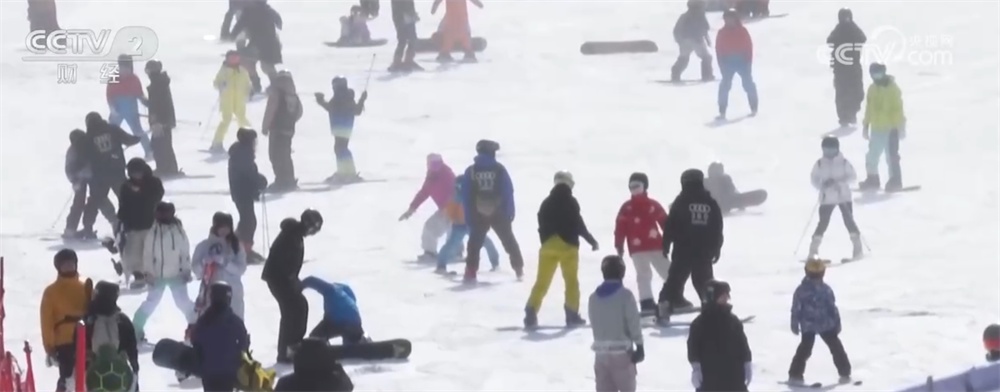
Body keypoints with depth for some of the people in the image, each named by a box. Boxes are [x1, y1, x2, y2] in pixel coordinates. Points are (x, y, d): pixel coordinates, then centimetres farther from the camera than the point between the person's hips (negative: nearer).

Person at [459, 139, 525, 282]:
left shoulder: (471, 171, -1)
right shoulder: (500, 169, -5)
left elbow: (466, 196, -1)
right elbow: (508, 192, -7)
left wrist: (468, 217, 3)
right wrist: (510, 213, 0)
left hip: (478, 215, 0)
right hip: (499, 213, 0)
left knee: (475, 242, 5)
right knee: (509, 240, 15)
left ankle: (471, 272, -9)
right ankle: (519, 268, 18)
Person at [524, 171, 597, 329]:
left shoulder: (546, 203, 8)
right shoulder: (570, 203, -8)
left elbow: (542, 226, 11)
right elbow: (578, 225, -11)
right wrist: (591, 240, 0)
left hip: (548, 246, 4)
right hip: (568, 245, -4)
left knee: (542, 282, 4)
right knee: (571, 281, 8)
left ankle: (531, 314, -7)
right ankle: (572, 314, 6)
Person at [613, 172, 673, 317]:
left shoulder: (653, 205, 4)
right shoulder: (626, 208, 3)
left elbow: (665, 223, 4)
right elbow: (620, 227, 0)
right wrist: (619, 246, -5)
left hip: (655, 246, 1)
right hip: (637, 249, -1)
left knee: (668, 272, 5)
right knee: (643, 275, -5)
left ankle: (676, 299, 16)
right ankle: (647, 303, -5)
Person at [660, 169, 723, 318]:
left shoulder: (681, 202, -4)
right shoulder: (711, 203, 6)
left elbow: (671, 225, -5)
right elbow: (718, 229, 10)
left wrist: (666, 244, 4)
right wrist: (716, 249, 19)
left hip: (683, 250, -3)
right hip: (704, 251, 3)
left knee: (675, 279, 2)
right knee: (704, 281, 12)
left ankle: (664, 308, -6)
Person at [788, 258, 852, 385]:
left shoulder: (801, 290, -8)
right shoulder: (825, 289, -12)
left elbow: (796, 309, -4)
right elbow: (833, 308, -6)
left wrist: (795, 324, 6)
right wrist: (837, 323, 3)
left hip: (808, 326, 2)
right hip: (826, 324, -2)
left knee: (804, 349, 11)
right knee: (836, 348, 9)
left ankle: (795, 375, 7)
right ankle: (844, 373, 11)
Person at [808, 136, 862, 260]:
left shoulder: (844, 162, -4)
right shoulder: (819, 164, -1)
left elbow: (852, 176, -9)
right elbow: (814, 179, 1)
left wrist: (838, 181, -23)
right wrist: (822, 184, -21)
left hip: (844, 196, -1)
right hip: (827, 198, 1)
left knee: (849, 220, -5)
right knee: (823, 222, -3)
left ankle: (857, 247, 5)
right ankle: (813, 249, 6)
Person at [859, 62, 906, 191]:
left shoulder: (892, 88, -10)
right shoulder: (872, 89, 9)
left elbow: (898, 108, -10)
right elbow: (869, 108, 16)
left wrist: (900, 126, -12)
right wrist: (866, 125, 16)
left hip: (890, 128, -6)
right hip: (876, 128, 6)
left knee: (891, 155, -6)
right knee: (872, 155, 10)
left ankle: (895, 180, 1)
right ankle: (872, 179, 22)